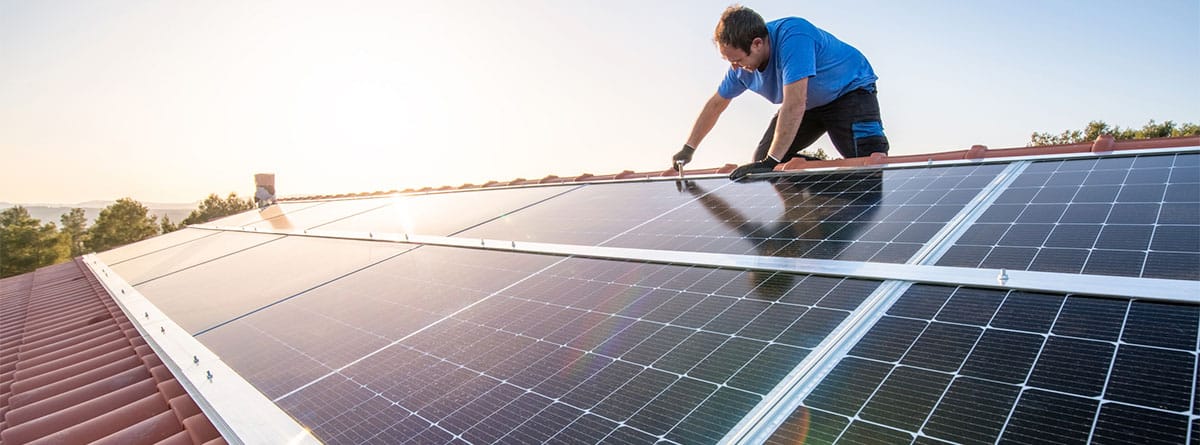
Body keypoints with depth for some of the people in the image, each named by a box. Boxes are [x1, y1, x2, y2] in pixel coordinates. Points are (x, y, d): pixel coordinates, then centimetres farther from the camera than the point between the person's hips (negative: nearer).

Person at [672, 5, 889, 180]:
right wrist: (688, 150, 5)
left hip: (850, 89, -7)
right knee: (762, 158, -2)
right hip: (810, 105, 7)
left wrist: (771, 162, -43)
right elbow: (715, 105, 2)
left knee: (870, 162, -29)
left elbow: (794, 105, -43)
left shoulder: (792, 36, -38)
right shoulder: (742, 65, -14)